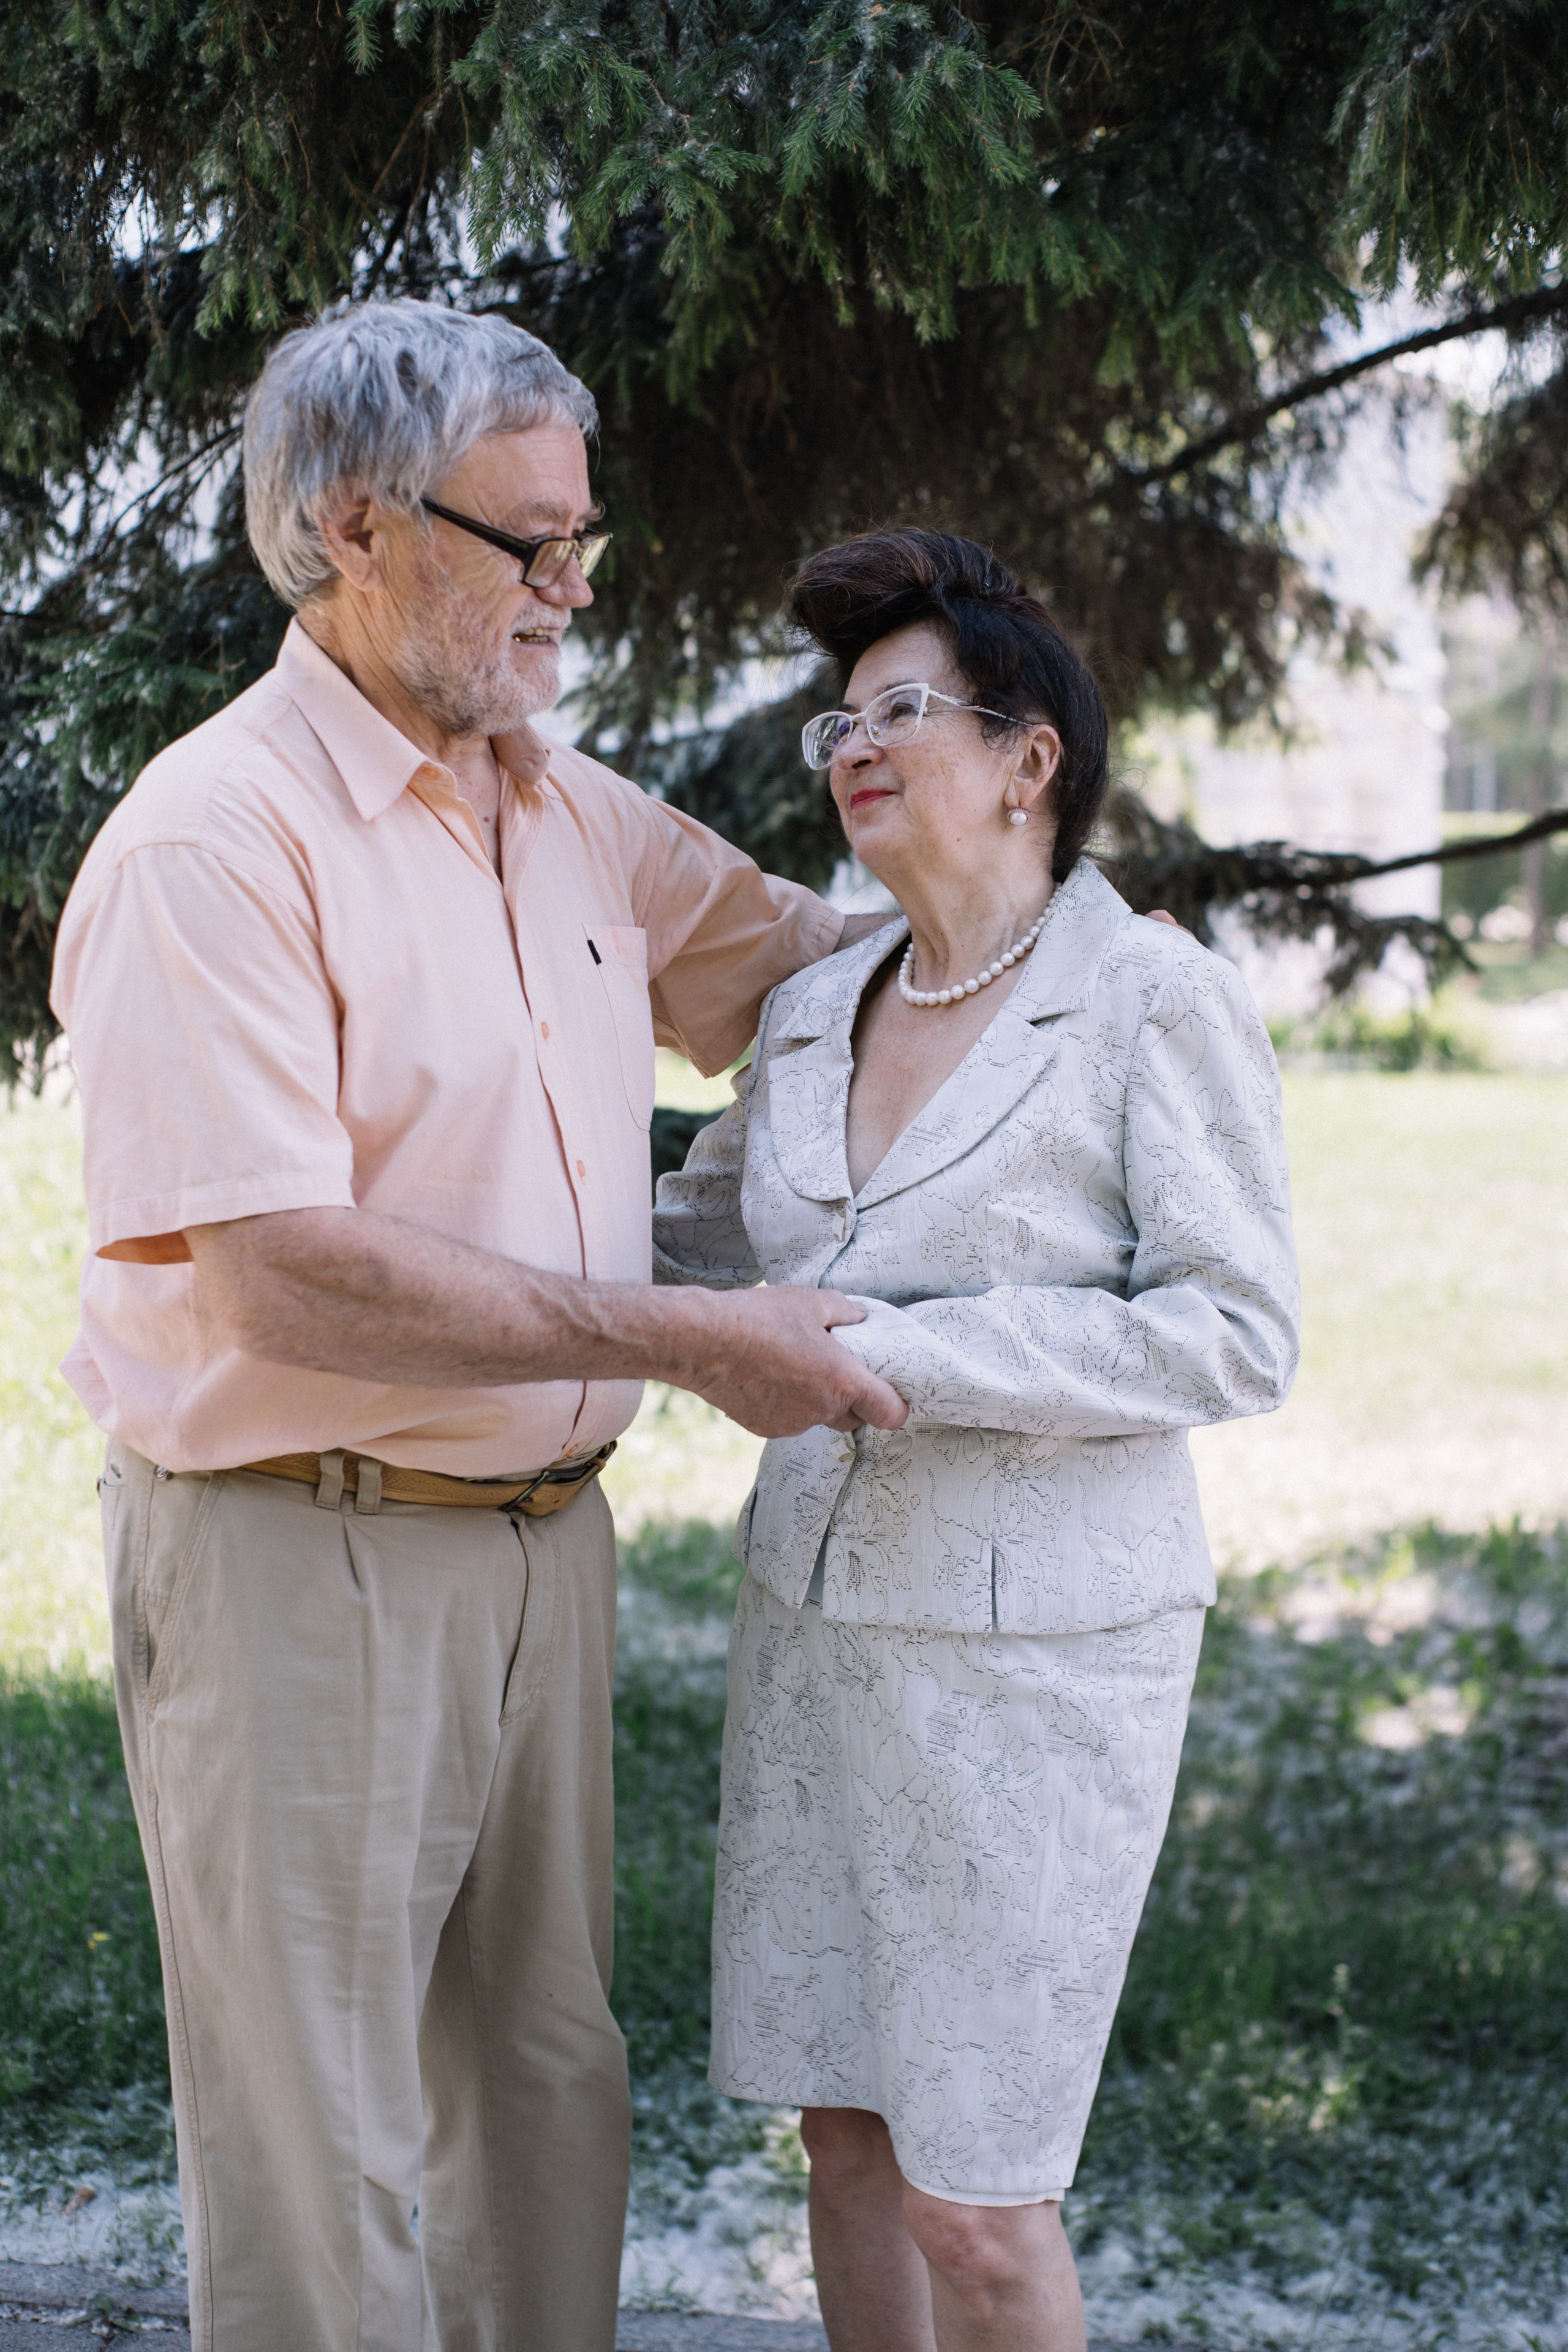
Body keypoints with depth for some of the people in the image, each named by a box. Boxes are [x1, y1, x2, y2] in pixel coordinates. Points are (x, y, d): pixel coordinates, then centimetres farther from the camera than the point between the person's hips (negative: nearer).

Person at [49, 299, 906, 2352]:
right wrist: (687, 1341, -20)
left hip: (541, 1542, 8)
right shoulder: (217, 838, -16)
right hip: (297, 1565, -8)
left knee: (548, 2089, 19)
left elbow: (800, 963, 25)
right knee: (317, 2171, 3)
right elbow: (288, 1276, -24)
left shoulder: (573, 809, 9)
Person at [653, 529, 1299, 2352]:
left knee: (971, 2189, -2)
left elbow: (1236, 1334, -15)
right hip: (819, 1614, 6)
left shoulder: (1157, 1000, -9)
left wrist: (886, 1352, -20)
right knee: (844, 2121, 12)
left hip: (1038, 1638, -6)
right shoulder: (813, 1011, 9)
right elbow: (690, 1245, 24)